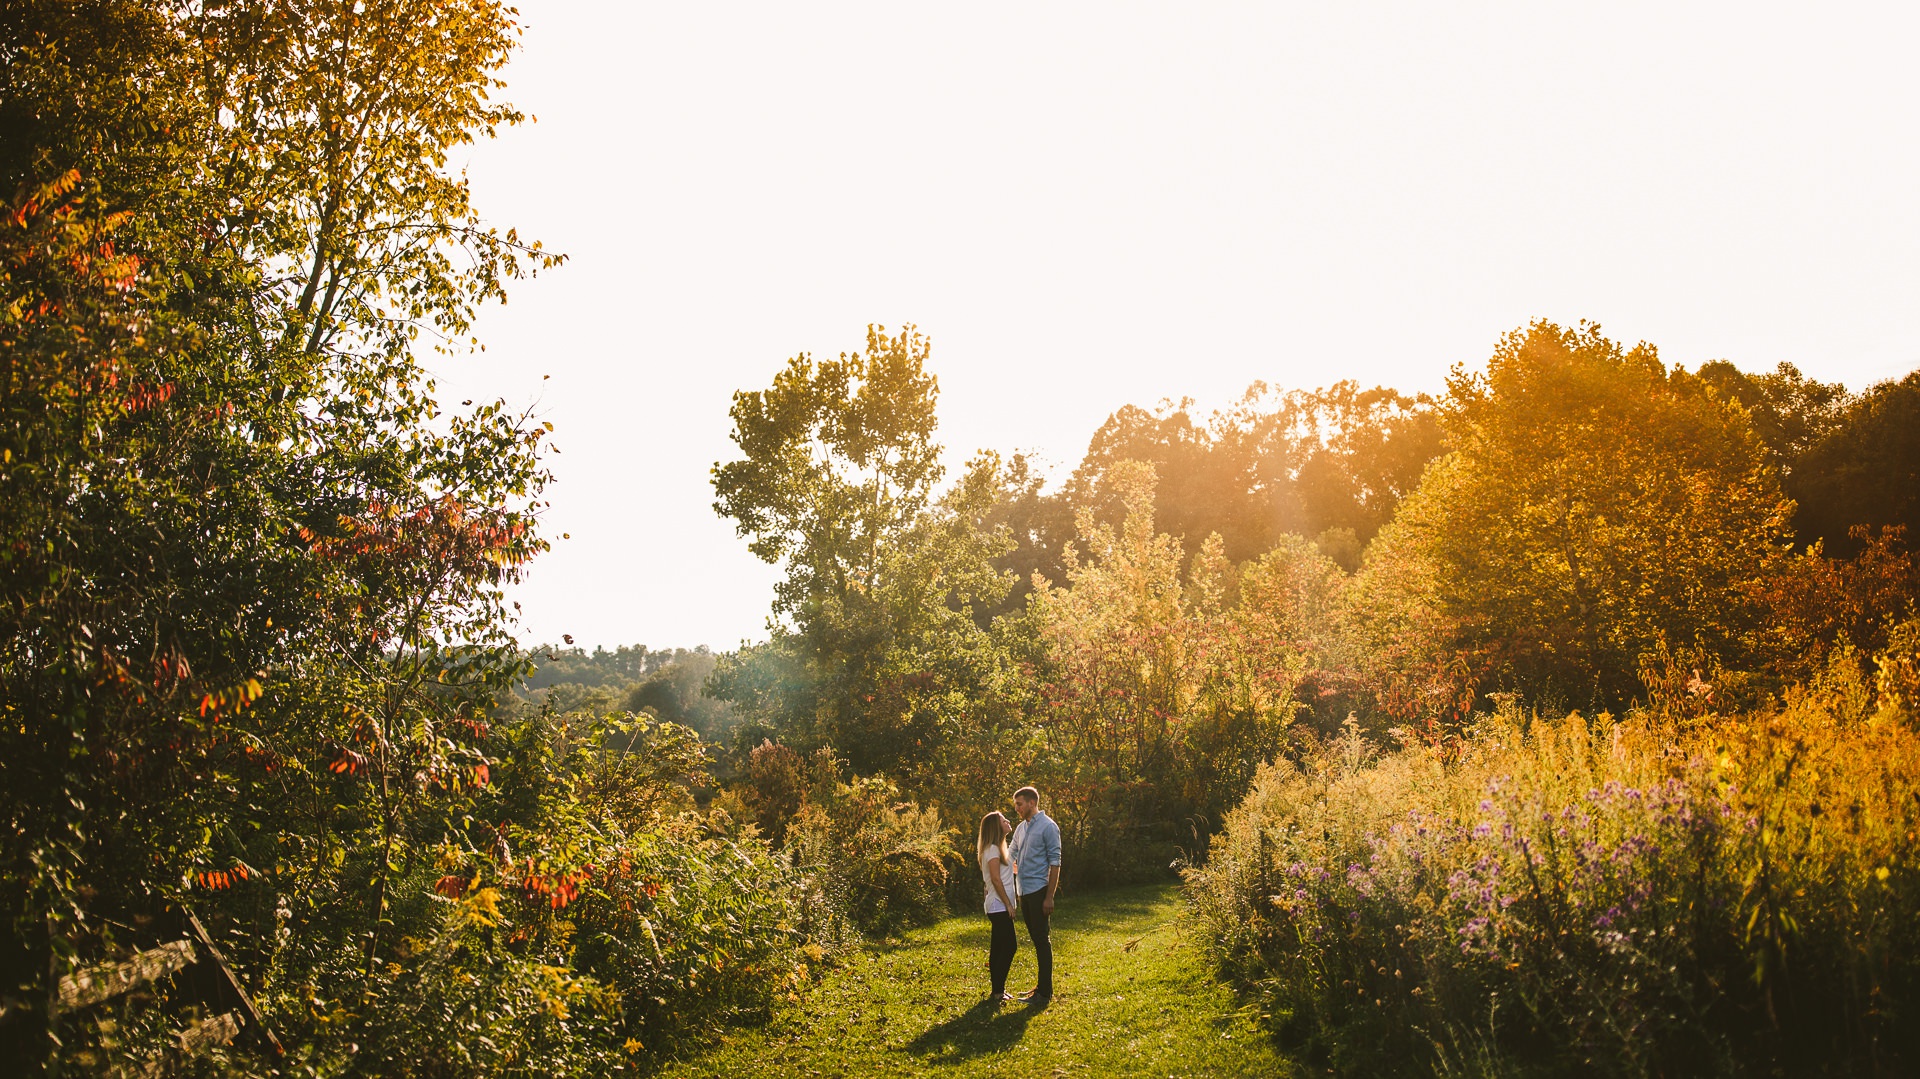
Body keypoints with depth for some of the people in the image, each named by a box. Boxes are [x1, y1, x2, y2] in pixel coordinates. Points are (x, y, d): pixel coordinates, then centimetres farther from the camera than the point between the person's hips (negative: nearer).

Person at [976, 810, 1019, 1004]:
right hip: (999, 905, -10)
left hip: (1000, 906, 10)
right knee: (1009, 946, -9)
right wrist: (1008, 904, -17)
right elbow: (996, 879, -18)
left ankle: (997, 990, 16)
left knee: (999, 947, 11)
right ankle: (997, 991, -7)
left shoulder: (1000, 848, 16)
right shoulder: (992, 849, -14)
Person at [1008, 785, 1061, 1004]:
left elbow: (1055, 863, -13)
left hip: (1039, 891, -8)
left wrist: (1049, 896, -17)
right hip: (1025, 892, 8)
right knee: (1035, 939, 13)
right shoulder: (1021, 828, 14)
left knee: (1041, 940, -4)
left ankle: (1045, 992, 1)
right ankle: (1041, 986, 21)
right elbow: (1012, 858, 20)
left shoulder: (1047, 827, -11)